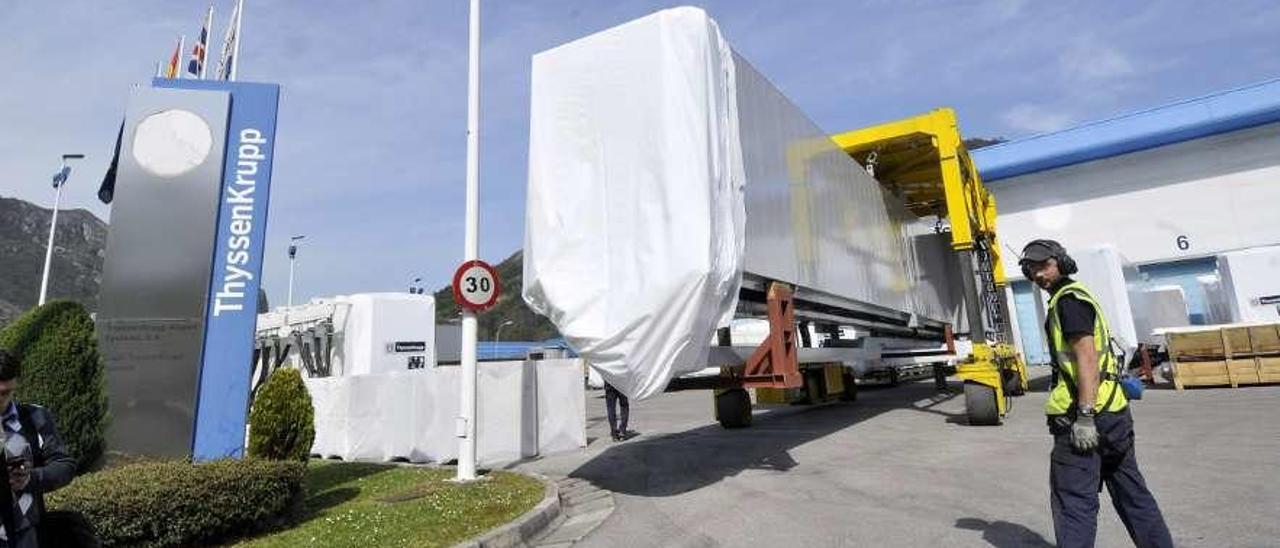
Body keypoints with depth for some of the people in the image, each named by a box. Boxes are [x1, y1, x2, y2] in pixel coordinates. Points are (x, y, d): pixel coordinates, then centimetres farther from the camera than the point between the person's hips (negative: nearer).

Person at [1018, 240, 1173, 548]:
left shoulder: (1068, 299, -10)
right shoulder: (1079, 296, 21)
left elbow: (1086, 356, -19)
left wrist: (1085, 415, -24)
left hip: (1088, 414, -10)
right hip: (1115, 410, 10)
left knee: (1073, 502, -6)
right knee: (1132, 494, 19)